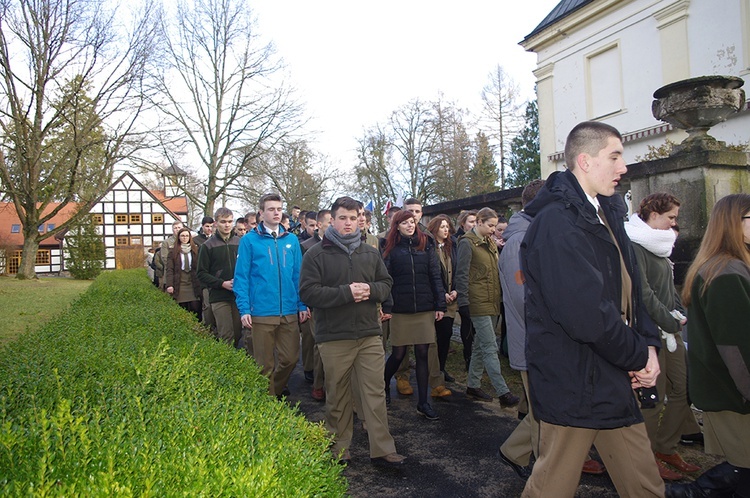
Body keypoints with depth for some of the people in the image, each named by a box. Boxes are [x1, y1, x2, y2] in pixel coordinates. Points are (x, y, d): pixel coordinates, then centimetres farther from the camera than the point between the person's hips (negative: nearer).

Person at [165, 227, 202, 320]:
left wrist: (200, 283, -1)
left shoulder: (196, 250, 9)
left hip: (194, 284, 0)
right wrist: (169, 285, -8)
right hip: (180, 285, 0)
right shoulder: (173, 252, 7)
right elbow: (169, 269, 2)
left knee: (196, 308, -8)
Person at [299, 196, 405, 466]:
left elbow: (386, 283, 14)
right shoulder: (316, 254, -4)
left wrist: (371, 290, -9)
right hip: (333, 337, -3)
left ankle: (382, 449, 14)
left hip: (369, 335, 3)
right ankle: (339, 449, 28)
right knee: (337, 396, 10)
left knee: (375, 393, 5)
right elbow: (309, 292, -13)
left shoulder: (370, 253, 10)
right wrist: (346, 292, -20)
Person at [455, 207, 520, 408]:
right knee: (490, 348, -7)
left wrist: (499, 298, 16)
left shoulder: (489, 243, 15)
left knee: (481, 346, 14)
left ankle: (473, 385, 24)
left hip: (492, 303, 8)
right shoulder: (467, 243, -9)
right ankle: (503, 392, -5)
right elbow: (462, 275, -13)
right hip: (478, 304, -8)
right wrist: (463, 303, -16)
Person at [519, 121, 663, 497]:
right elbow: (586, 314, -27)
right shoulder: (556, 223, -20)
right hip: (573, 386, -9)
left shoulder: (606, 215, 11)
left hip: (615, 381, 9)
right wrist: (639, 356, -11)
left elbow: (629, 290, 15)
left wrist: (649, 344, -1)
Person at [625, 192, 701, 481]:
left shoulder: (660, 246, 16)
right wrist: (670, 322, -14)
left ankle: (667, 448, 29)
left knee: (683, 391, 13)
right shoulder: (634, 246, -13)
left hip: (670, 330, 9)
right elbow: (643, 293, -19)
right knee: (653, 398, 0)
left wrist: (677, 314, 7)